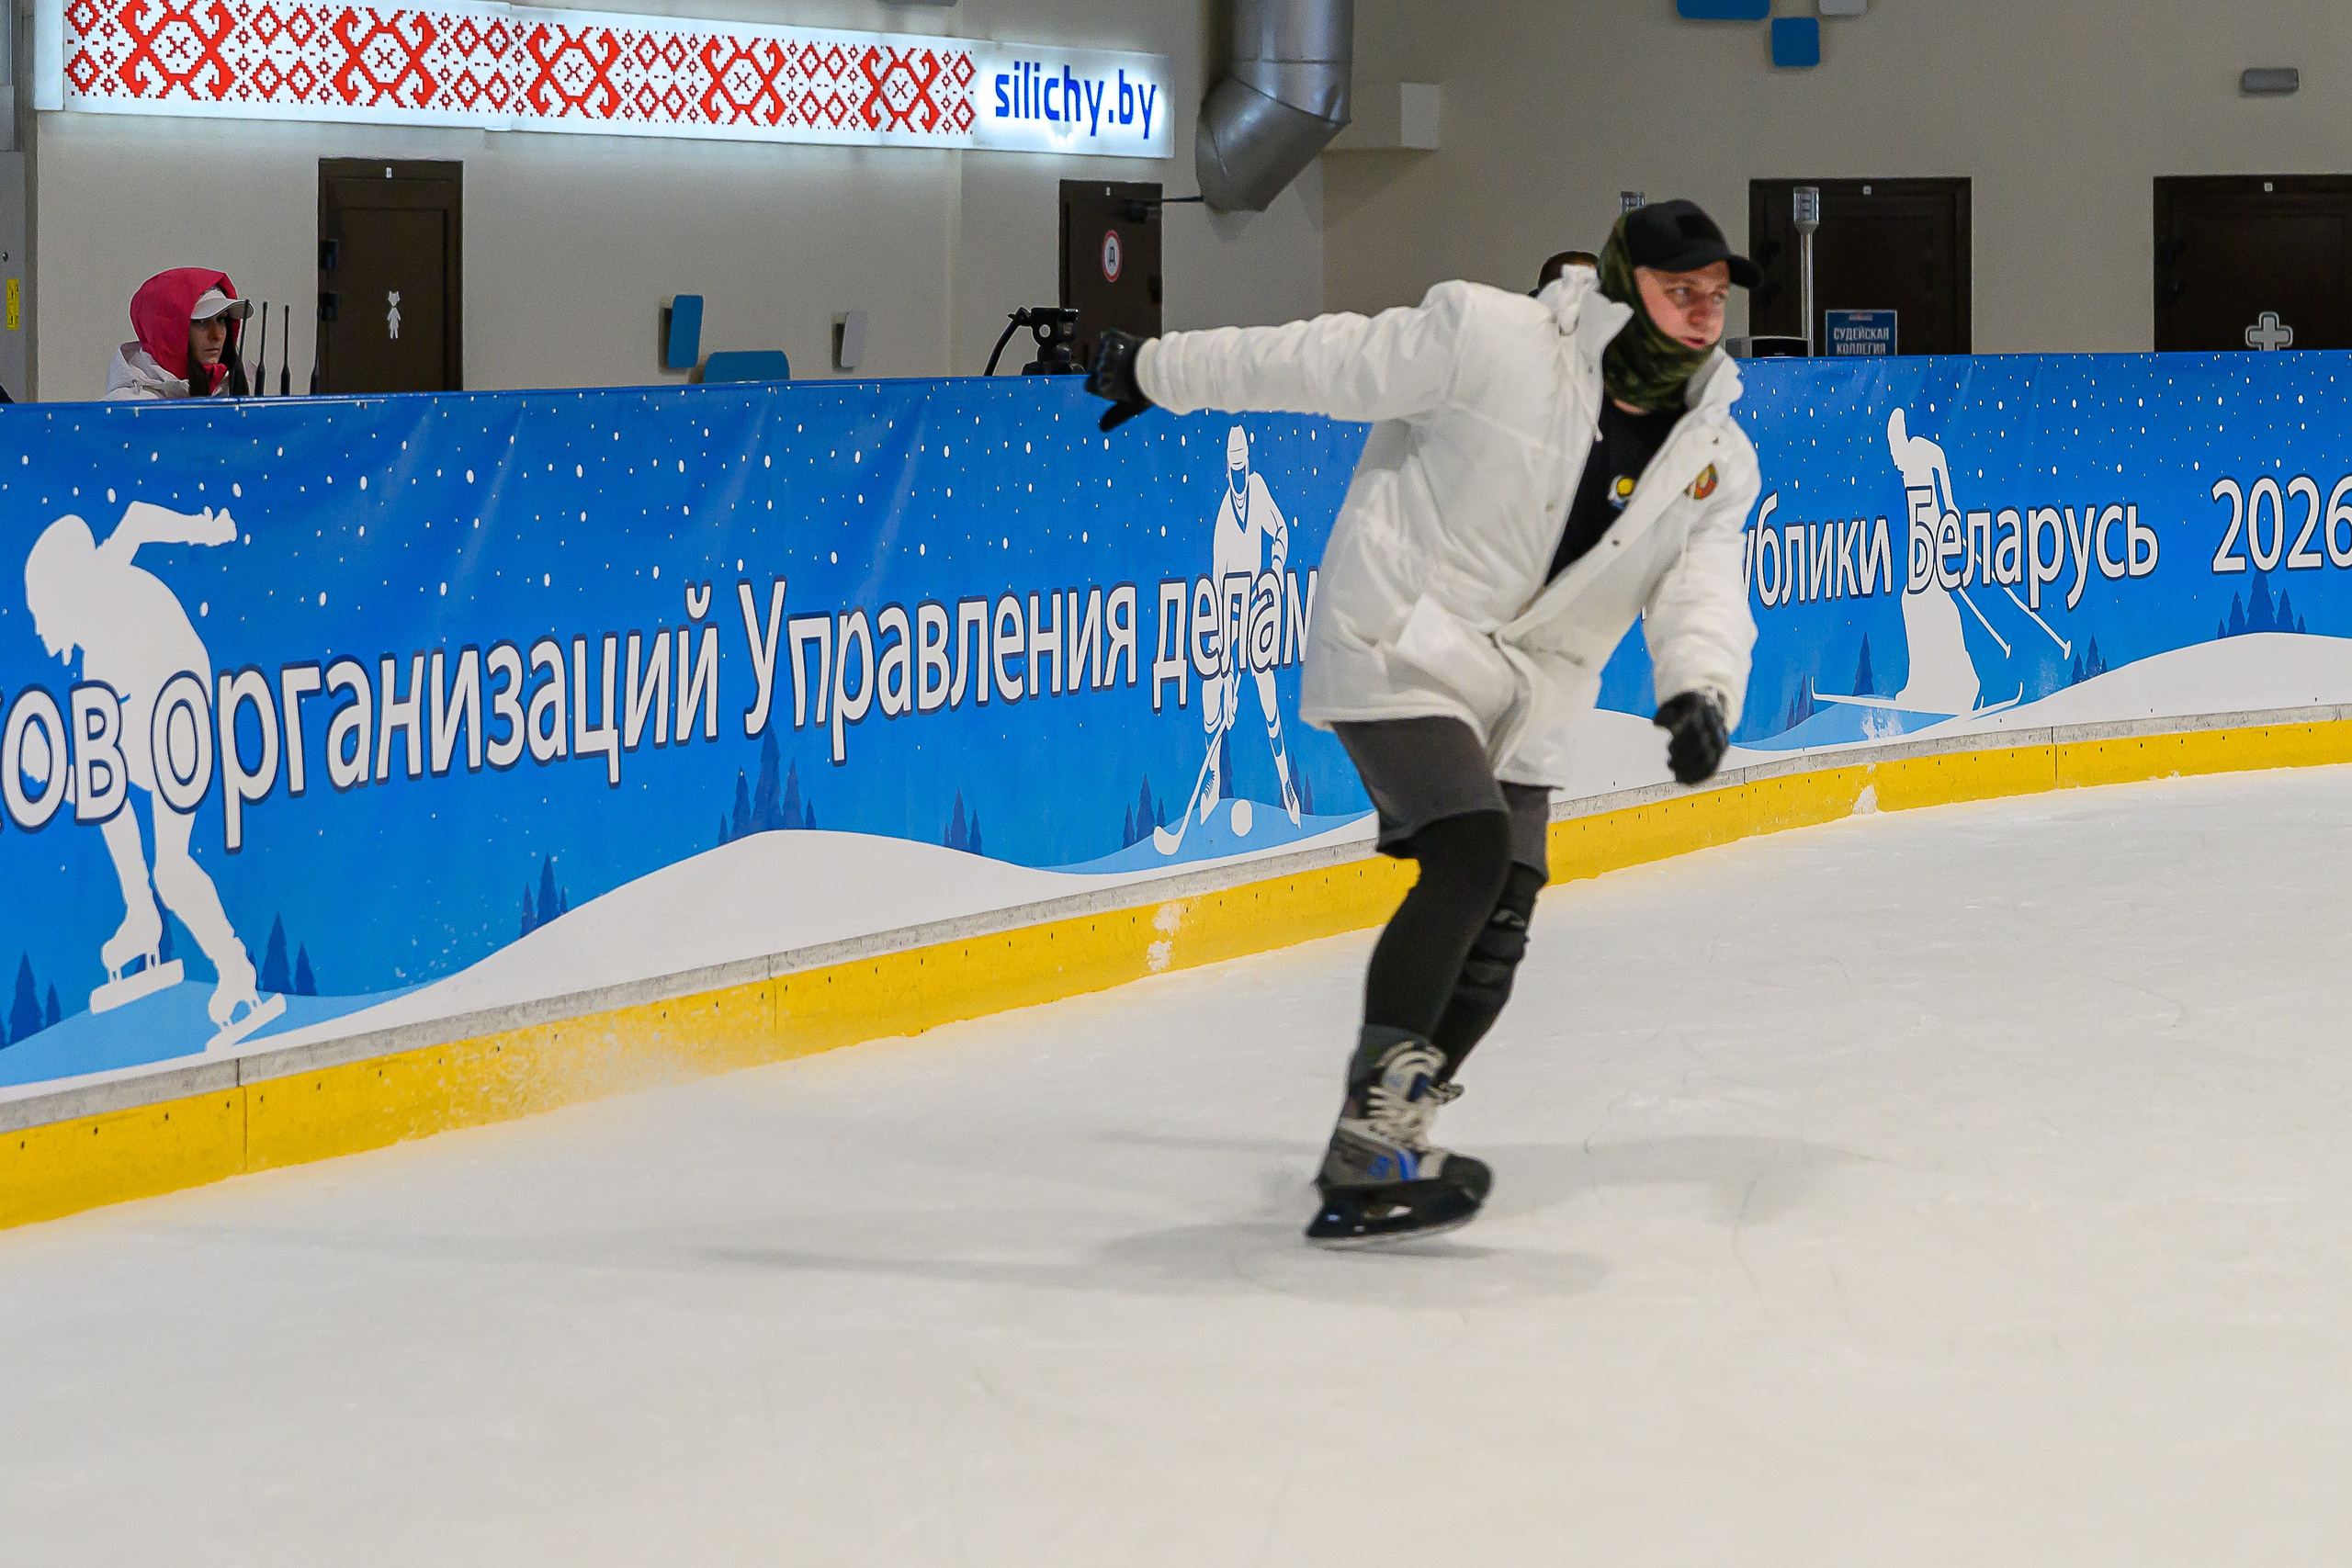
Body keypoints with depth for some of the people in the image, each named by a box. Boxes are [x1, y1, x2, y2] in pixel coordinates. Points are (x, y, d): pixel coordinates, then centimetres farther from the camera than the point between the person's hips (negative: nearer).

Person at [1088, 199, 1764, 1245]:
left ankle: (1380, 1141, 16)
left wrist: (1700, 689, -28)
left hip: (1520, 705, 7)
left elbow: (1702, 593, -6)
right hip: (1398, 647, -7)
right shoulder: (1491, 338, -14)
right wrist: (1158, 372, 1)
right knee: (1470, 853, -24)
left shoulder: (1718, 461, 3)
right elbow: (1323, 363, -7)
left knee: (1497, 925, 0)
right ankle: (1371, 1139, -23)